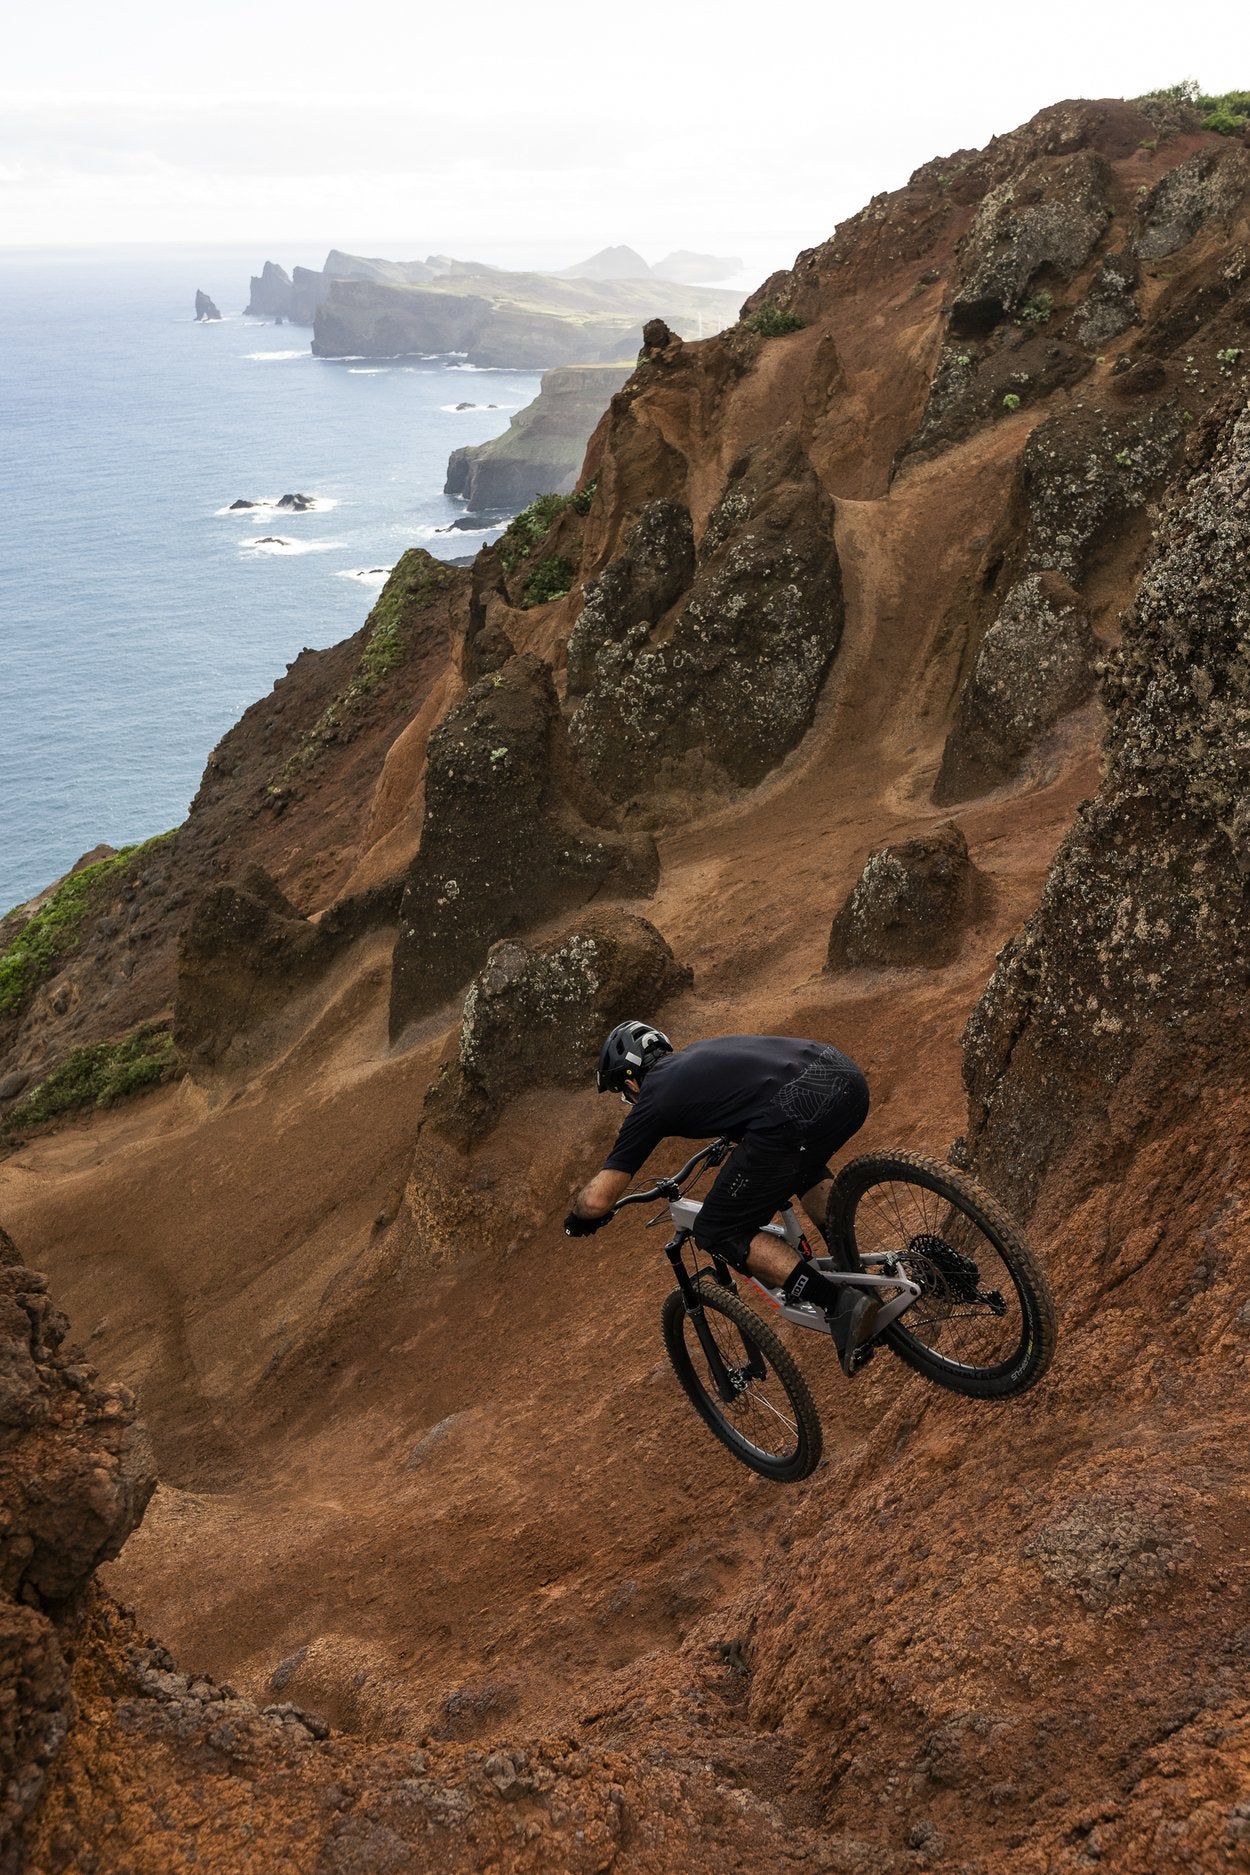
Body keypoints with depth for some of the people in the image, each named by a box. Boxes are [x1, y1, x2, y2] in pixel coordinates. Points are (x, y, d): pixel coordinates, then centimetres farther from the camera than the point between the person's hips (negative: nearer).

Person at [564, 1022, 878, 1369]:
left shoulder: (654, 1099, 14)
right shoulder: (702, 1050, 33)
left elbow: (598, 1199, 12)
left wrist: (578, 1218, 34)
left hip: (798, 1112, -8)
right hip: (847, 1077, 8)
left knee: (720, 1234, 9)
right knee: (803, 1161, 40)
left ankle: (841, 1304, -3)